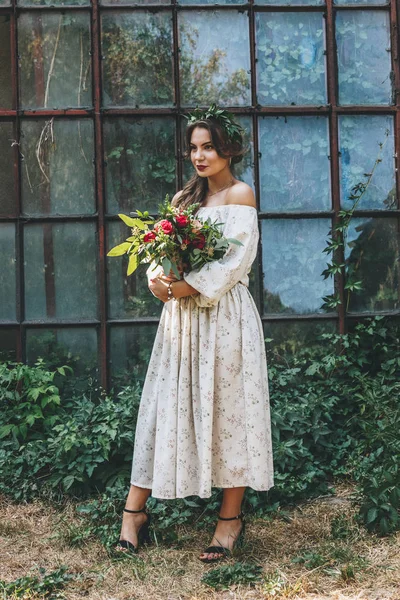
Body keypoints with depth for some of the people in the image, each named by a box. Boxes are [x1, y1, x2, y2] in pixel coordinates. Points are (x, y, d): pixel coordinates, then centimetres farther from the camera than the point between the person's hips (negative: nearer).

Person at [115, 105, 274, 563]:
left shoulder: (240, 195, -1)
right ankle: (135, 512, 9)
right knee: (164, 406, 4)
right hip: (181, 317, 6)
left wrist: (183, 288, -17)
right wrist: (156, 279, -11)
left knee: (228, 408, 0)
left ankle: (231, 519, 10)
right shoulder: (184, 197, 17)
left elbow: (234, 263, -12)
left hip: (224, 315, -5)